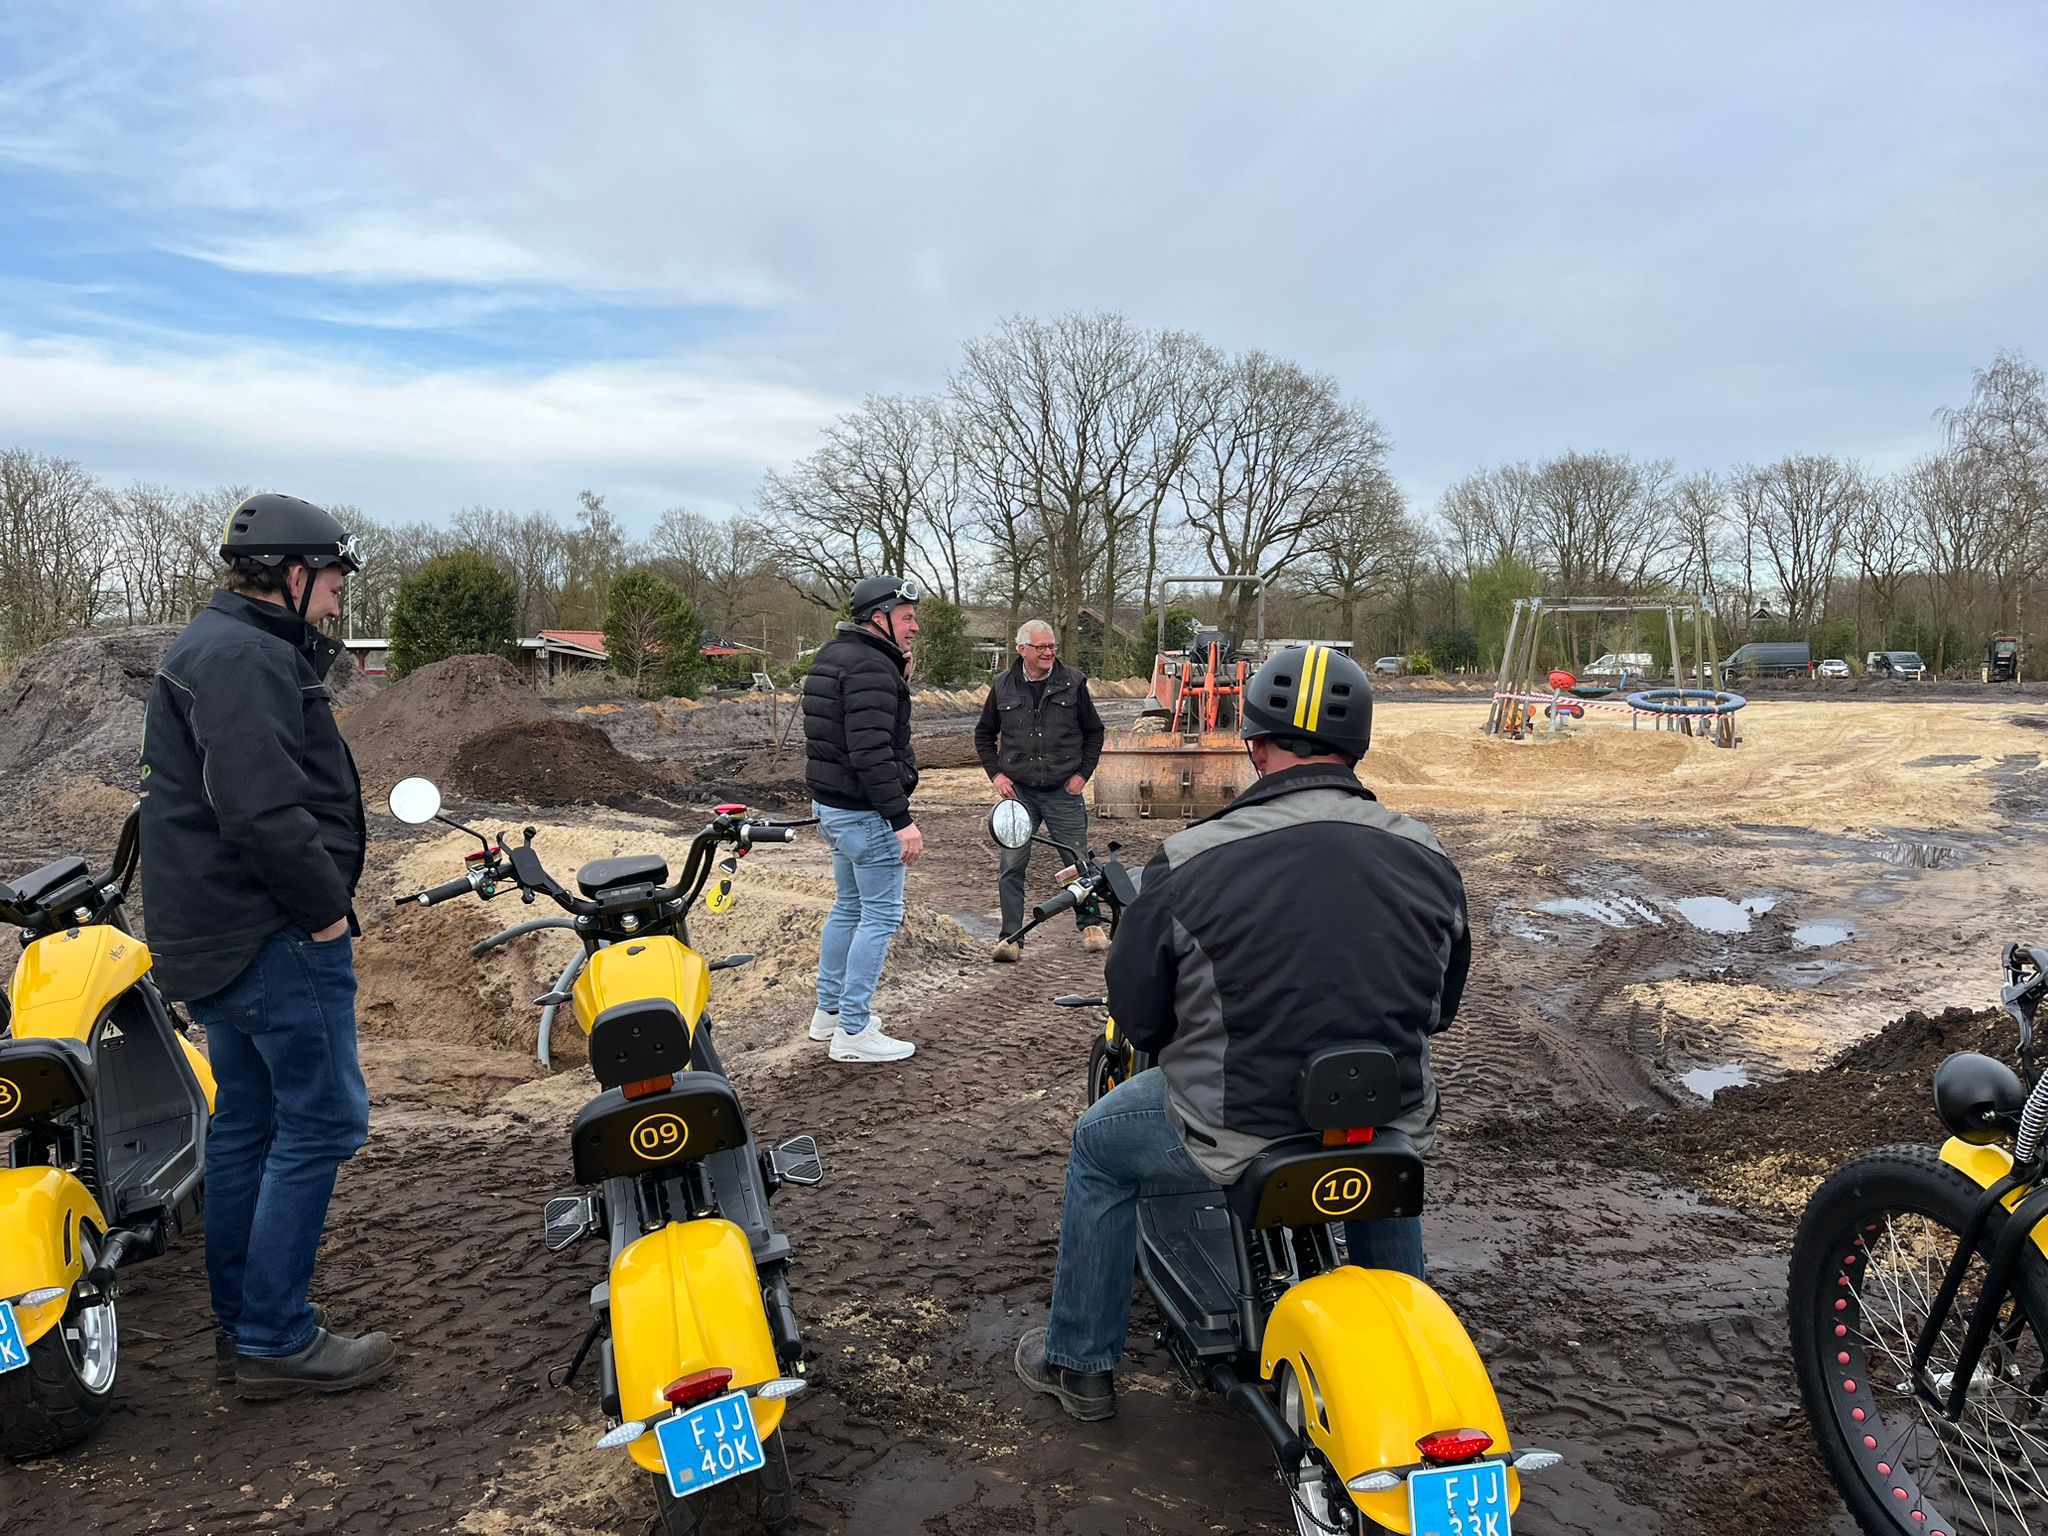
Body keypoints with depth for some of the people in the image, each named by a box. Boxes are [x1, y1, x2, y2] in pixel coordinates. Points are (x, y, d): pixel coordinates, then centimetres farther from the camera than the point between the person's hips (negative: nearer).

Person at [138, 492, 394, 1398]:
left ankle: (240, 1326, 26)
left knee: (247, 1123, 16)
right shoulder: (245, 658, -16)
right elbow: (261, 807, -27)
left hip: (221, 938, 11)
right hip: (277, 940, -11)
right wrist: (324, 908, -18)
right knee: (320, 1124, -5)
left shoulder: (218, 648, 19)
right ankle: (276, 1340, 3)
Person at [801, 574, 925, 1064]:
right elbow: (871, 753, -26)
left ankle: (829, 1012, 30)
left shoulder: (832, 657, 14)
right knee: (881, 915, -4)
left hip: (831, 804, 10)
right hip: (865, 812, -10)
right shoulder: (871, 668, -19)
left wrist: (899, 672, 9)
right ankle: (853, 1032, 0)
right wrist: (901, 819, -25)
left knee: (850, 906, 20)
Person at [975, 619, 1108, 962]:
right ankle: (1011, 938, 5)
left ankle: (1091, 926, 24)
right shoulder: (1004, 686, 3)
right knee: (1012, 865, -2)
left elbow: (1094, 731, 10)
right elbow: (984, 734, 15)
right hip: (1018, 790, 1)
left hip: (1063, 792, 0)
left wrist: (1083, 773, 1)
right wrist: (995, 773, 3)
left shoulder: (1073, 683, 1)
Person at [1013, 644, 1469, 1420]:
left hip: (1237, 1135, -3)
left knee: (1099, 1148, 24)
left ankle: (1078, 1360, 35)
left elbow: (1137, 1017, -6)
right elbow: (1441, 1004, 9)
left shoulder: (1189, 863, -16)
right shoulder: (1426, 858, -4)